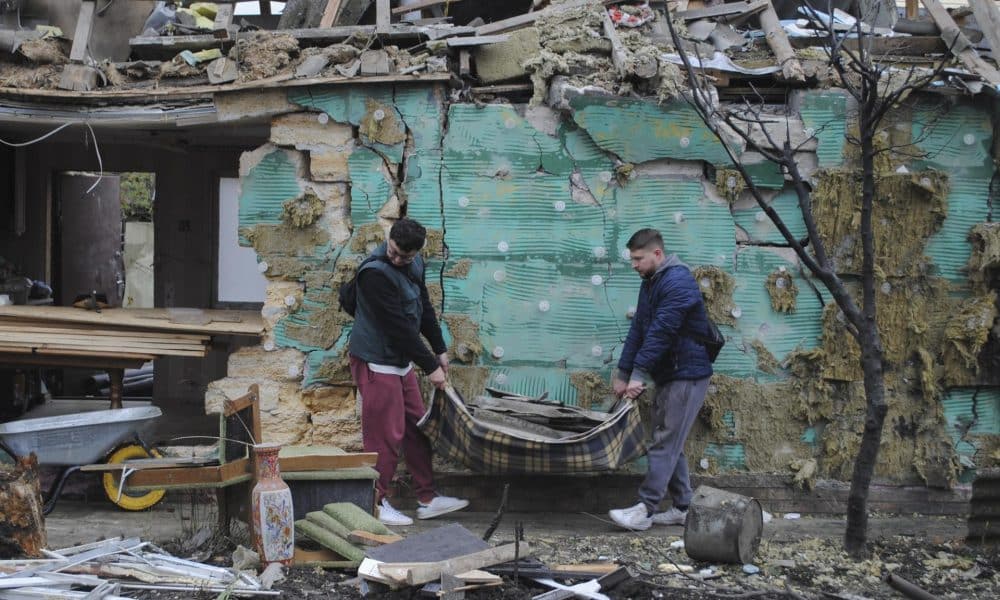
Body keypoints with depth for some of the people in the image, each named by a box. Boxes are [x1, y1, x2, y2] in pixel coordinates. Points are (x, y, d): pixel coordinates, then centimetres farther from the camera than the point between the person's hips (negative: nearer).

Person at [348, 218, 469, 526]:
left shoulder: (415, 265, 5)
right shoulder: (376, 273, -24)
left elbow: (424, 307, 17)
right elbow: (398, 326, -24)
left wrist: (440, 350, 13)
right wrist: (431, 366, -19)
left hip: (401, 361, 9)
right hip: (376, 362, -9)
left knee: (416, 428, 11)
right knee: (385, 435, -4)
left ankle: (427, 499, 19)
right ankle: (376, 503, 9)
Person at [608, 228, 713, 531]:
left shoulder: (678, 282, -19)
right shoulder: (650, 283, 13)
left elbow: (660, 333, -25)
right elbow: (638, 330, 13)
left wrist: (638, 375, -26)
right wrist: (622, 374, 10)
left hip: (687, 375, -10)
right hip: (667, 375, 10)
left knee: (665, 443, -9)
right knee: (670, 443, 12)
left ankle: (645, 509, -9)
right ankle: (682, 508, 19)